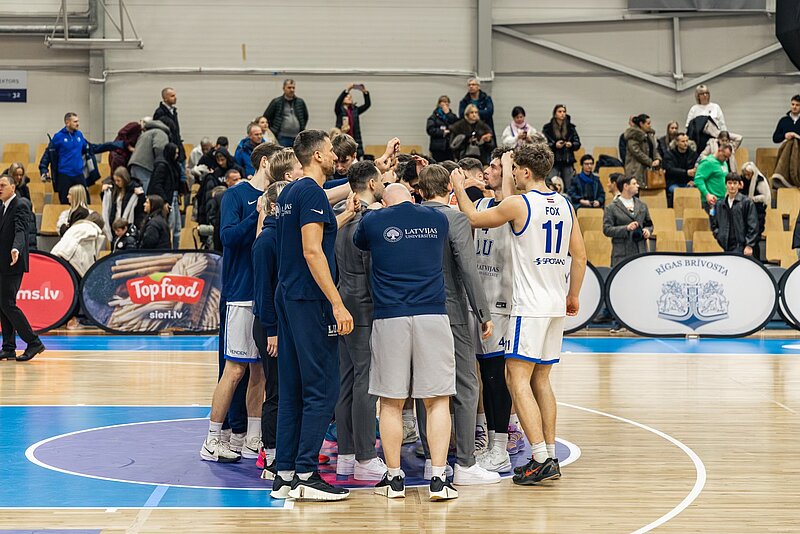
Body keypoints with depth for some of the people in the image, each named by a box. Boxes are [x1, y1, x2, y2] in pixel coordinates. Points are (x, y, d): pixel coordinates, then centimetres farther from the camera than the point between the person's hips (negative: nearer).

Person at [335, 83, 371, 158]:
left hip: (354, 141, 4)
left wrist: (365, 92, -9)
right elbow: (338, 103, -16)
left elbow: (367, 104, 6)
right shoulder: (340, 110, 4)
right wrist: (346, 90, -25)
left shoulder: (355, 110, 15)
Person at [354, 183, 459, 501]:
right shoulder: (438, 219, 10)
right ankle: (438, 479, -2)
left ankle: (394, 478, 11)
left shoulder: (373, 221, 5)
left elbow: (359, 242, 27)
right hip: (432, 315, 1)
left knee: (391, 402, 7)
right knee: (437, 400, 3)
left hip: (389, 318, -1)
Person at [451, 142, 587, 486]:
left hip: (530, 306, -8)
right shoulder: (564, 205, 10)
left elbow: (474, 218, 1)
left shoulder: (519, 204, -11)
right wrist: (573, 296, 22)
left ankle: (540, 458, -15)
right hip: (557, 305, 8)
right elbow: (579, 255, 12)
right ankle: (551, 458, 15)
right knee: (541, 380, 14)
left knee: (518, 380, -7)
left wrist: (459, 187, 16)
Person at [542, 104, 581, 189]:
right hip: (553, 162, -2)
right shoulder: (547, 128, 2)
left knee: (569, 188, 2)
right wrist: (554, 145, -17)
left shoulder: (571, 127, 10)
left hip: (568, 162, 2)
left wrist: (571, 144, -12)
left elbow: (578, 143, 10)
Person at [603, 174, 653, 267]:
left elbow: (649, 224, 24)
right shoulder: (611, 208, -1)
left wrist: (648, 230, 0)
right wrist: (626, 228, -18)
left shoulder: (642, 206, 15)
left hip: (641, 252, 5)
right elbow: (607, 230, -8)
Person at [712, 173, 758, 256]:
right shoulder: (720, 204, 13)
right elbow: (714, 225, 21)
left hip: (741, 246, -5)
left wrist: (749, 245, -11)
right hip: (727, 247, 5)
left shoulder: (747, 202, -2)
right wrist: (720, 236, 5)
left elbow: (753, 227, -5)